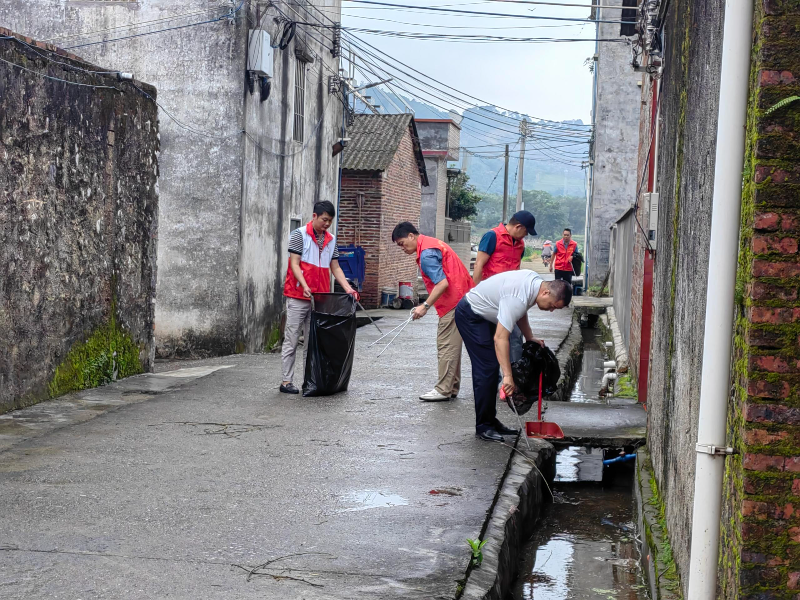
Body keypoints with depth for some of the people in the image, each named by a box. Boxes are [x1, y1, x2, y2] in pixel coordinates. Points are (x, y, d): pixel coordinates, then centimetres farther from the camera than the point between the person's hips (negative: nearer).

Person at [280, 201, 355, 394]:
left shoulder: (331, 240, 13)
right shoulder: (299, 235, -4)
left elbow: (335, 268, 15)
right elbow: (294, 264, -10)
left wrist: (347, 288, 1)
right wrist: (304, 286, -24)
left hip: (320, 298, 6)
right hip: (298, 298, -6)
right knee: (292, 340, -2)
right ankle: (286, 381, 1)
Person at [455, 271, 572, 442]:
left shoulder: (535, 280, -5)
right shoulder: (518, 298, -34)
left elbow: (521, 313, 16)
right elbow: (500, 338, -37)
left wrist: (530, 338, 10)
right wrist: (508, 376, -39)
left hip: (482, 315, 10)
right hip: (470, 316, -10)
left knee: (490, 369, 11)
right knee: (487, 368, -12)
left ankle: (490, 421, 17)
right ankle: (483, 427, -6)